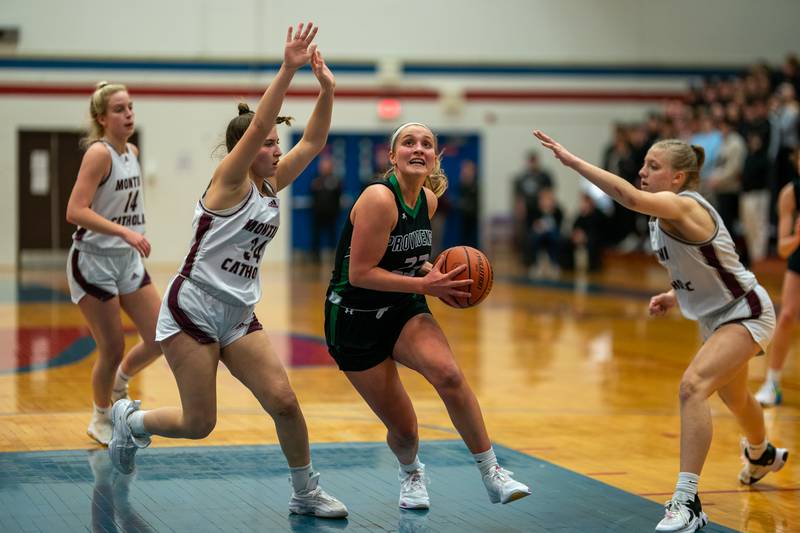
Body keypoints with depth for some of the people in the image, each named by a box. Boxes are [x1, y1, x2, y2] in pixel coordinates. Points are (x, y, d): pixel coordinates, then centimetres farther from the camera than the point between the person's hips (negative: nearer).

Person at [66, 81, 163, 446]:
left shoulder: (132, 153, 6)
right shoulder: (99, 153, -17)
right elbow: (75, 211, -26)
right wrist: (124, 232, -32)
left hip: (128, 261, 7)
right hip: (93, 262, -7)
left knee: (160, 338, 2)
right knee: (113, 349, -2)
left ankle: (119, 382, 30)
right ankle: (101, 420, 21)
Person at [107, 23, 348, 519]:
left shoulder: (271, 185, 9)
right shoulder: (229, 181, -11)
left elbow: (313, 143, 6)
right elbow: (255, 127, -25)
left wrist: (327, 91, -7)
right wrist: (287, 70, -33)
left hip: (238, 317, 7)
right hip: (192, 310, -7)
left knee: (284, 402, -5)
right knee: (198, 423, -4)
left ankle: (307, 493, 9)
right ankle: (131, 420, 26)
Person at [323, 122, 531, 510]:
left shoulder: (428, 200, 2)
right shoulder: (379, 198, -21)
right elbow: (360, 273, -23)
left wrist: (435, 275, -1)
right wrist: (424, 285, -23)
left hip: (404, 311, 5)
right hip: (356, 321, -5)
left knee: (448, 374, -27)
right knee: (403, 429, -1)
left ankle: (491, 473, -16)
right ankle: (410, 473, 37)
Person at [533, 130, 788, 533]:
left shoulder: (682, 207, -28)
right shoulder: (664, 215, 0)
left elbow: (630, 197, -48)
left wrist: (572, 161, -51)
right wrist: (677, 296, 1)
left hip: (746, 314, -11)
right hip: (717, 315, 11)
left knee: (693, 385, -29)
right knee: (733, 397, 30)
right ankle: (762, 455, 63)